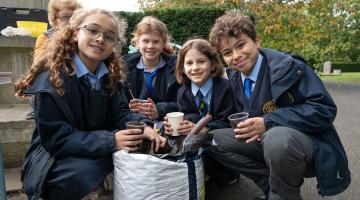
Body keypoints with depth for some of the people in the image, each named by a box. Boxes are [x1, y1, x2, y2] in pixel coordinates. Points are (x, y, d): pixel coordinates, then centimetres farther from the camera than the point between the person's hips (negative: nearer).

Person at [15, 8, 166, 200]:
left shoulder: (107, 74, 1)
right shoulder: (52, 77, -19)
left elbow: (119, 112, -1)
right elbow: (55, 138, -22)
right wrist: (110, 140, -32)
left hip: (101, 153, 6)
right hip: (55, 158, -6)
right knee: (84, 174, -36)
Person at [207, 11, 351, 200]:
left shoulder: (287, 66, -18)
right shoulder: (235, 75, 2)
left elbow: (325, 109, -21)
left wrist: (268, 122, -27)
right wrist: (246, 125, -10)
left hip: (306, 141, -6)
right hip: (265, 139, 7)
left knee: (277, 138, -40)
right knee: (214, 139, -6)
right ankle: (272, 185, -3)